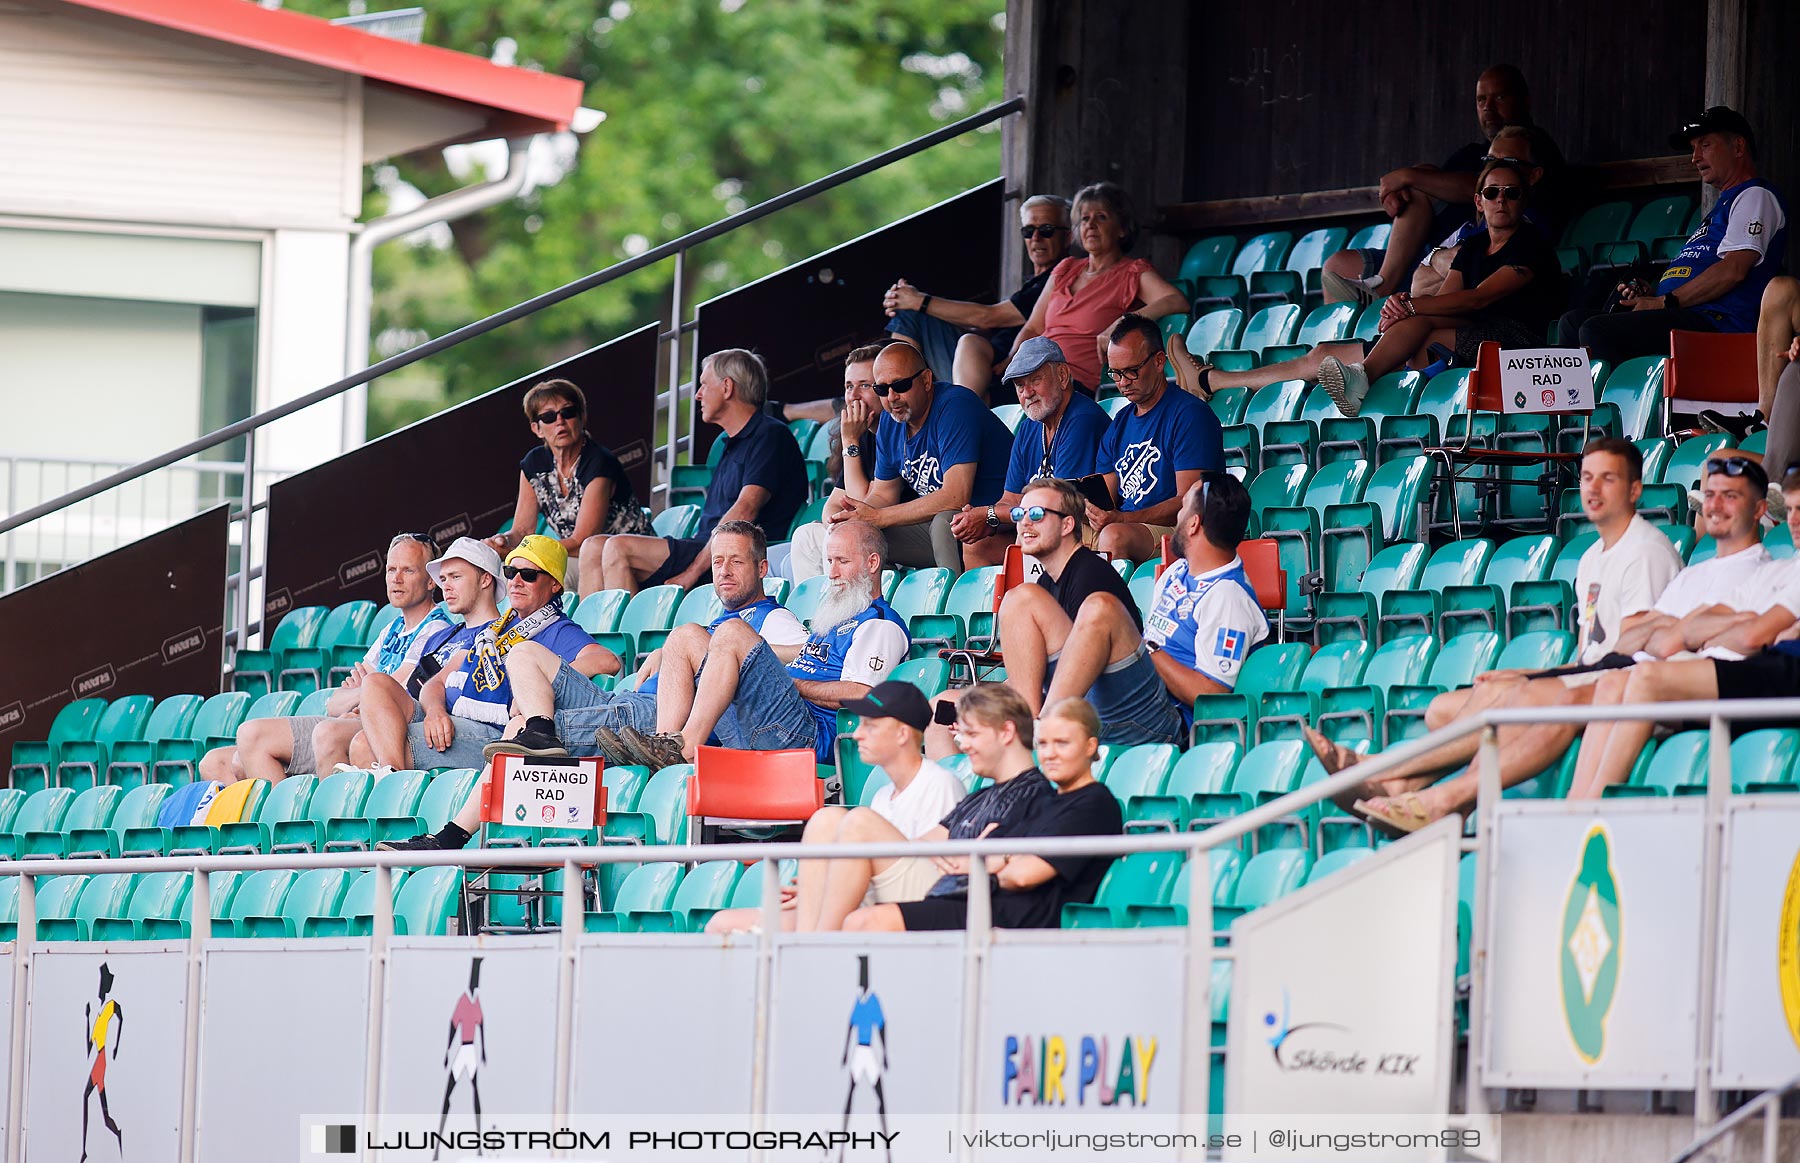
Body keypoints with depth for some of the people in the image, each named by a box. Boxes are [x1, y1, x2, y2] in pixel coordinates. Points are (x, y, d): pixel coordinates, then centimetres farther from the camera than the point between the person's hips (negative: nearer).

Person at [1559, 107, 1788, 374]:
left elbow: (1733, 270, -15)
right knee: (1574, 322, 5)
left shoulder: (1756, 197, 0)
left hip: (1714, 322, -10)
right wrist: (1651, 296, 10)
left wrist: (1664, 303, -12)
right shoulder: (1724, 205, 33)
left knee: (1596, 331, -26)